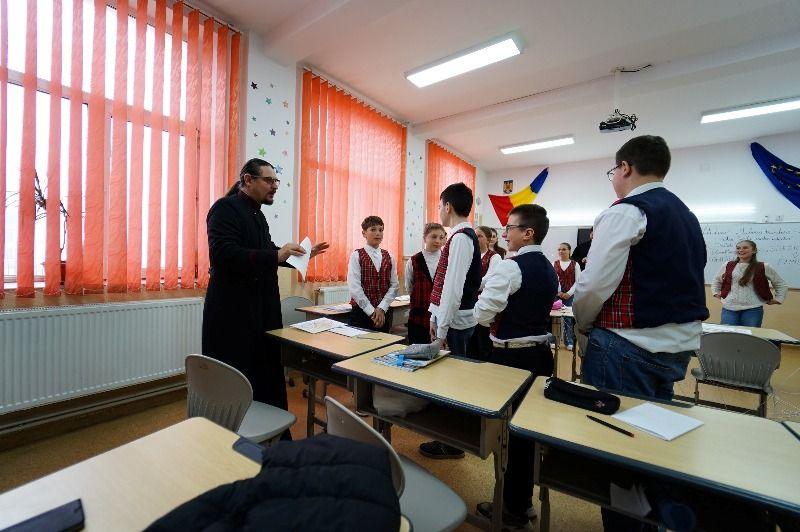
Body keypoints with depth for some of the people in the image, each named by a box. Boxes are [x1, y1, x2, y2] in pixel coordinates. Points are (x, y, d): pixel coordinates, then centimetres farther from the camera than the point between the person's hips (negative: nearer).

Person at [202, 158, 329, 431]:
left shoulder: (257, 214, 16)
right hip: (234, 314, -8)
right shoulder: (225, 208, -10)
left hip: (262, 311, 9)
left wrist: (300, 255, 11)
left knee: (268, 378, 15)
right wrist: (276, 255, -28)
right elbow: (222, 254, -24)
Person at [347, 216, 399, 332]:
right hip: (361, 311, -3)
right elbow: (355, 287, -12)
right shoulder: (357, 256, -5)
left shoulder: (388, 257, 6)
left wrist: (382, 308, -9)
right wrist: (371, 311, -13)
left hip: (384, 311, 4)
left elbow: (394, 285, 2)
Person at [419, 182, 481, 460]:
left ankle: (452, 444, 24)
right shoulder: (464, 235, 11)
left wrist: (442, 329, -19)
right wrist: (437, 319, 16)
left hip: (455, 322, -9)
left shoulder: (461, 237, -18)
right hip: (450, 319, 9)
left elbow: (454, 287, -23)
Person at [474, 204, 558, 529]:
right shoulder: (549, 270, 9)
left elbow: (481, 314, -19)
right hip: (540, 353, 8)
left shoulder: (510, 267, -18)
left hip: (511, 357, -8)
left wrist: (494, 316, 1)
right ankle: (523, 502, 37)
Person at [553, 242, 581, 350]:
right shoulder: (554, 263, 7)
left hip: (570, 295, -1)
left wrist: (569, 293, -8)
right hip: (556, 294, 1)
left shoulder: (575, 264, 5)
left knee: (568, 318, 0)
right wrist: (558, 292, -10)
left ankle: (569, 341, 11)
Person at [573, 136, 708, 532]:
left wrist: (583, 323, -3)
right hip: (681, 342, 9)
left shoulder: (626, 211, -14)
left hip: (631, 347, -9)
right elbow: (688, 282, 19)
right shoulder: (686, 215, 14)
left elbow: (595, 284, -20)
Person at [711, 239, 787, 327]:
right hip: (729, 308, 1)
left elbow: (782, 284, 16)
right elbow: (717, 281, 25)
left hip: (752, 310, -1)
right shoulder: (728, 266, 8)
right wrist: (716, 293, 15)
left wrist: (778, 299, 10)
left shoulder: (764, 268, 4)